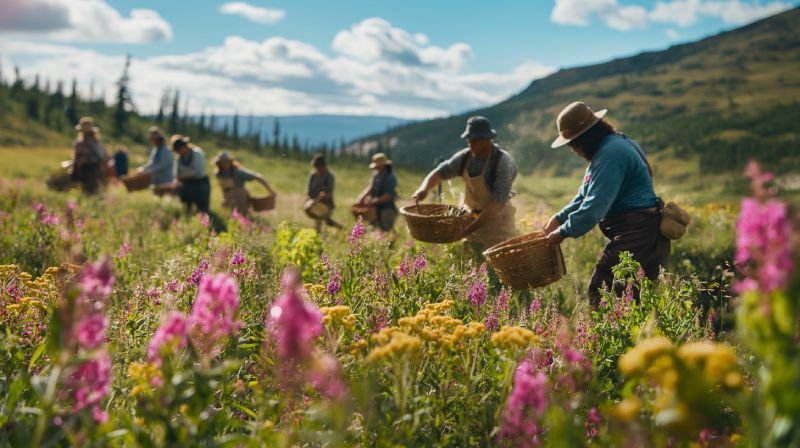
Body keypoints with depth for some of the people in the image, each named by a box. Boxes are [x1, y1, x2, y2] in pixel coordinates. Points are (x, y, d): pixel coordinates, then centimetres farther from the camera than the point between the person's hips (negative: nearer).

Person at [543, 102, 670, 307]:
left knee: (600, 290, -11)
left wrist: (564, 232, -13)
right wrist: (560, 217, 14)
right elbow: (585, 196, 23)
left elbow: (596, 204, -22)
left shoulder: (611, 153, -16)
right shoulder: (607, 148, 17)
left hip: (636, 234, -11)